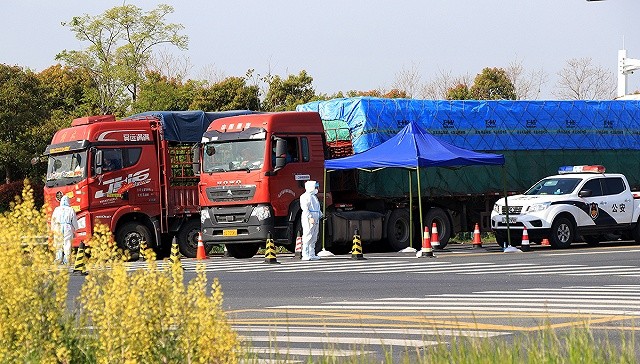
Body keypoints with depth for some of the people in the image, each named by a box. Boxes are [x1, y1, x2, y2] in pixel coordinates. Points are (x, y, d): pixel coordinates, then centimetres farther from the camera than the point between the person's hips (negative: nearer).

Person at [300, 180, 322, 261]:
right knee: (308, 237, -11)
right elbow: (305, 208, -17)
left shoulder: (314, 197, 22)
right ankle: (305, 255, -12)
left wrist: (321, 215, 19)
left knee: (314, 238, 9)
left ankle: (311, 255, 13)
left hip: (315, 220, 10)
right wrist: (310, 217, -24)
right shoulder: (305, 197, -7)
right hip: (308, 219, -10)